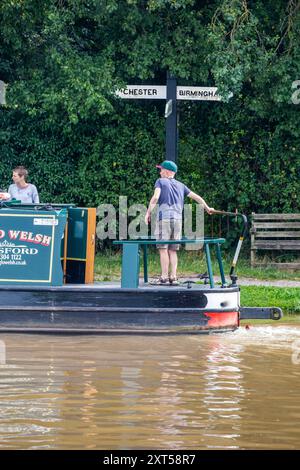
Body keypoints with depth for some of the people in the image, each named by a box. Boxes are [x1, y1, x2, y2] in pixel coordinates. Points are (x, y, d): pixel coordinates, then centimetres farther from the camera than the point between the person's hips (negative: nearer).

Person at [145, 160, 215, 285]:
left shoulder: (160, 181, 5)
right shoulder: (180, 185, 19)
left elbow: (155, 197, -12)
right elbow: (196, 197, 23)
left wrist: (148, 212, -7)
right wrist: (207, 208, 36)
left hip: (164, 218, -5)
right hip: (178, 219, 5)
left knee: (163, 249, -5)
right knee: (173, 250, 7)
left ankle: (164, 277, -11)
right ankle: (173, 277, 0)